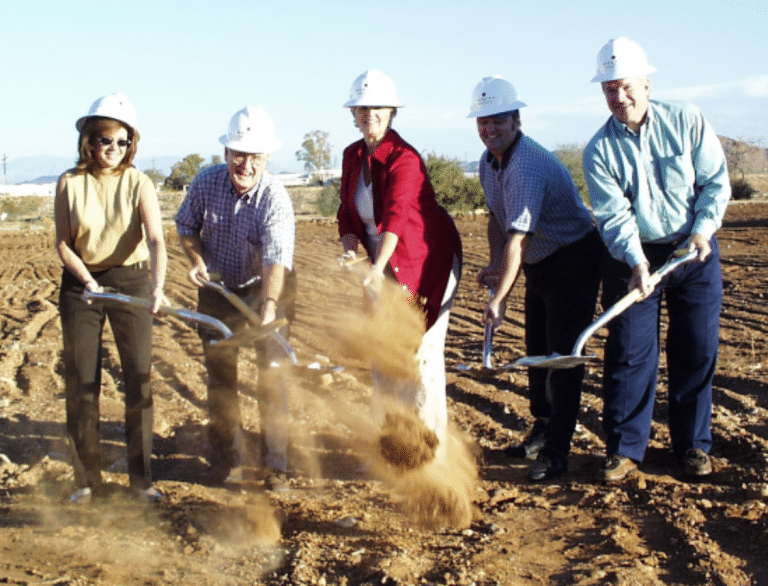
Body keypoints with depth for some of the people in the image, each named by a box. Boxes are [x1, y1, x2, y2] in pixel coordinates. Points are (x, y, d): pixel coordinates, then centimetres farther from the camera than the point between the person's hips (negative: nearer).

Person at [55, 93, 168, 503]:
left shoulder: (138, 184, -9)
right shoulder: (69, 184, -5)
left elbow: (156, 239, -21)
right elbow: (63, 244, -2)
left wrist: (157, 286, -37)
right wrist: (88, 282, -16)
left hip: (131, 281, -1)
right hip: (80, 283, 1)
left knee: (139, 379, 1)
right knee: (81, 382, 4)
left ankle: (141, 477, 15)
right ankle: (87, 480, 17)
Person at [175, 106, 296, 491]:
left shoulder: (275, 198, -27)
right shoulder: (206, 183, -15)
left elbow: (277, 260, -39)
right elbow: (186, 225, 5)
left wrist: (269, 308, -52)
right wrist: (196, 260, -12)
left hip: (267, 287, -3)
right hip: (218, 287, 3)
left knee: (271, 373, -4)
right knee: (219, 374, 8)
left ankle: (275, 463, 8)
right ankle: (228, 458, 22)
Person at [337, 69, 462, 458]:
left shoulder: (404, 158, -22)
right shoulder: (352, 156, 2)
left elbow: (397, 215, -35)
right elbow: (348, 213, 3)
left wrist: (378, 267, -48)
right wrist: (351, 251, -16)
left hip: (427, 261, -7)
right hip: (387, 264, 7)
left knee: (421, 349, -7)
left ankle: (435, 444, 3)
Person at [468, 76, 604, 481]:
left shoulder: (529, 167, -29)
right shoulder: (488, 162, 1)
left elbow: (517, 238, -34)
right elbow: (496, 217, 15)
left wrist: (499, 299, -34)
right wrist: (494, 264, 2)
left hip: (574, 262, -9)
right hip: (538, 265, 9)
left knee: (562, 356, -10)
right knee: (537, 352, 15)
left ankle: (556, 452, -5)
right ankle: (542, 432, 29)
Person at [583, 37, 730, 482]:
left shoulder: (687, 120, -5)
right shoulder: (599, 150, -8)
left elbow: (716, 181, -2)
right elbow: (614, 215, -14)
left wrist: (702, 230, -16)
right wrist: (637, 262, -29)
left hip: (695, 251, 1)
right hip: (633, 257, -1)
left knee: (697, 349, 5)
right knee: (629, 351, -2)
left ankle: (693, 444, 19)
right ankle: (625, 447, 9)